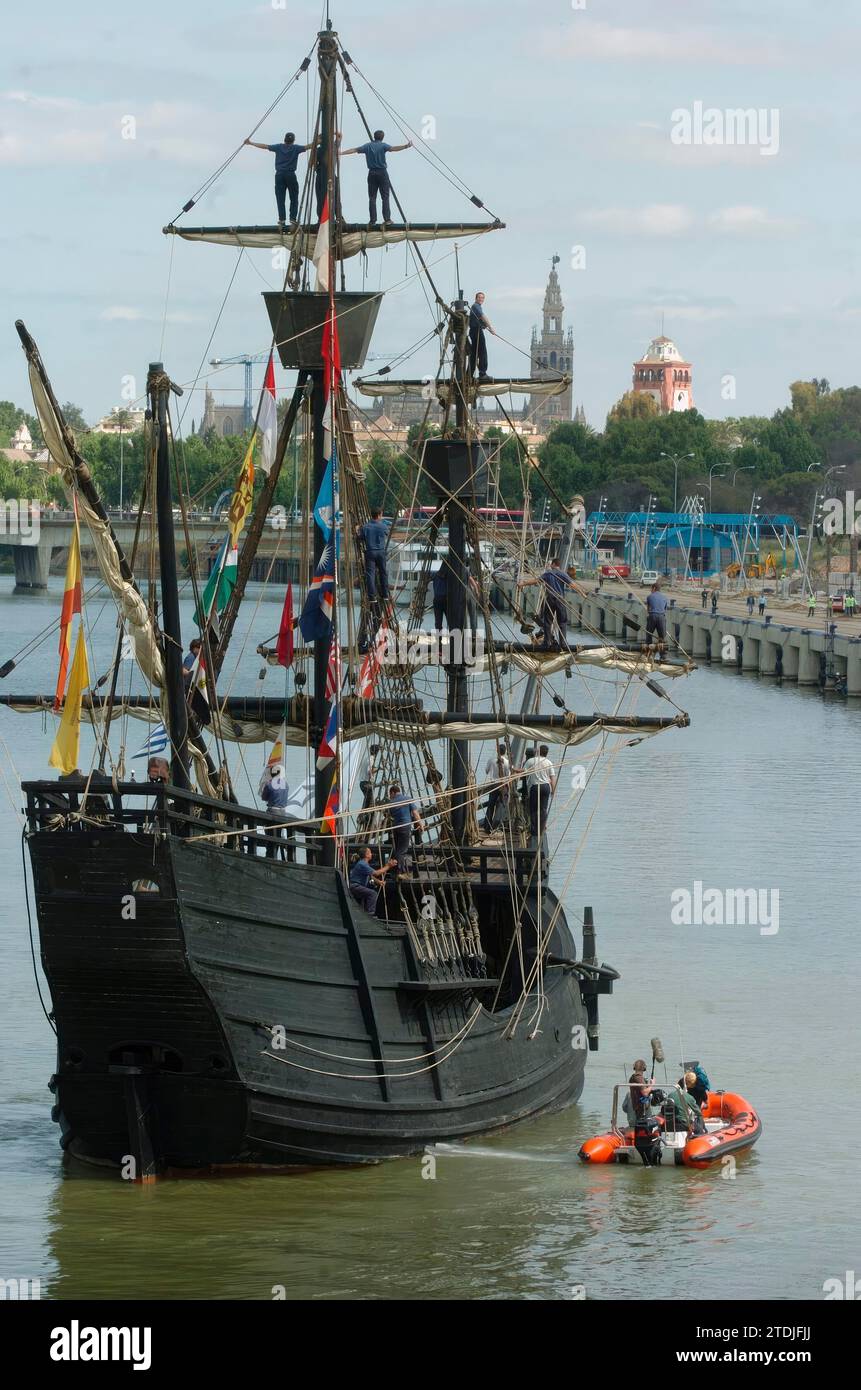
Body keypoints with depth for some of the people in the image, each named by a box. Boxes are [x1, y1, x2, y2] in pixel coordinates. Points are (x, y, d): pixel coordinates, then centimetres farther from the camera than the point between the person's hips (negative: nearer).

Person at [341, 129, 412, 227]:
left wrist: (341, 153, 19)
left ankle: (373, 220, 0)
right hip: (382, 173, -3)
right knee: (385, 197, 1)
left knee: (372, 197, 4)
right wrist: (406, 146, -32)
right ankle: (387, 219, -5)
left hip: (372, 174, 3)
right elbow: (393, 148, -23)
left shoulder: (368, 146, 6)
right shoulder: (382, 146, -6)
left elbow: (354, 150, 10)